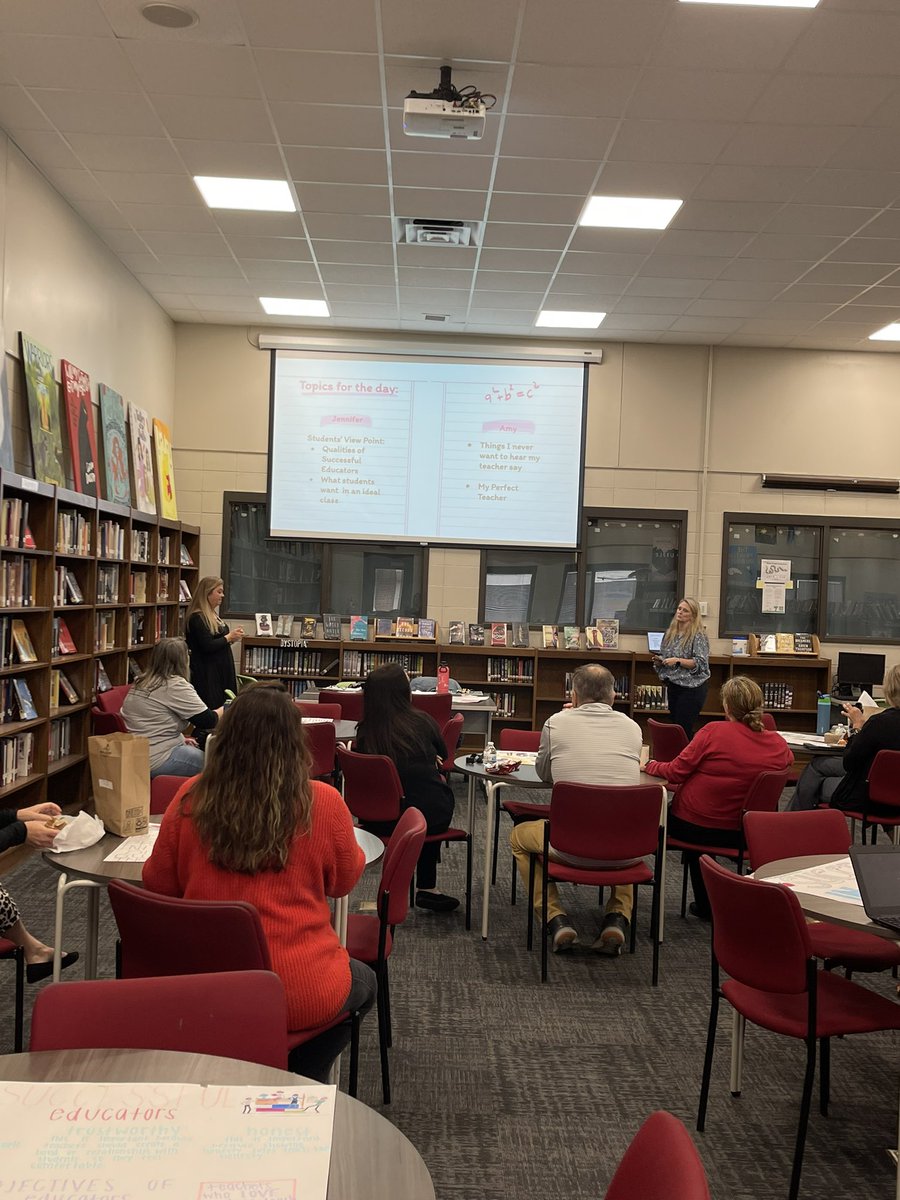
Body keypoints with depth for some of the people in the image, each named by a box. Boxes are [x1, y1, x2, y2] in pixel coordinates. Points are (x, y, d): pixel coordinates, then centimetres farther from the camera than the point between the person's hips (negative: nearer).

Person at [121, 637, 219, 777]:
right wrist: (225, 710, 6)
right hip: (157, 762, -10)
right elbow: (208, 721, -13)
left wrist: (180, 739, 17)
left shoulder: (140, 683, 11)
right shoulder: (175, 685, -16)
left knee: (197, 750, 21)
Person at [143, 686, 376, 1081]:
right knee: (364, 983, 31)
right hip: (298, 996, -3)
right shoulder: (322, 803, -16)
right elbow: (343, 881, 2)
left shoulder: (190, 799, -10)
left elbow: (157, 885, 3)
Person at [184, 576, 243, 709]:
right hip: (207, 673, -9)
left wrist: (231, 638, 6)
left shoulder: (213, 615, 14)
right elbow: (207, 646, -20)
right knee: (213, 709, -9)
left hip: (221, 671, 9)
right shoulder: (197, 618, -14)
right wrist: (229, 637, -10)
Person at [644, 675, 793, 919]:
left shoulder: (714, 731, -20)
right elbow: (788, 761, 16)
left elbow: (676, 772, -14)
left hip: (691, 825, -4)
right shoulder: (778, 744, -9)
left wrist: (651, 765, 6)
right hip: (743, 834, 5)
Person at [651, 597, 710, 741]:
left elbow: (700, 663, -16)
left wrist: (678, 661, -22)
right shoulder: (669, 633, 10)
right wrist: (658, 660, -3)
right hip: (673, 685, 7)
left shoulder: (698, 636, -9)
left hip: (691, 687, -7)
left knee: (684, 729, -10)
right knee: (674, 725, 9)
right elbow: (662, 658, 19)